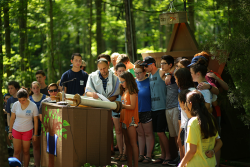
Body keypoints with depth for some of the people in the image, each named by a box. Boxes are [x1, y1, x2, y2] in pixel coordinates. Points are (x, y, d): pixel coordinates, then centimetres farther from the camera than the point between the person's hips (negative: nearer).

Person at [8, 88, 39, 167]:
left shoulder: (33, 106, -12)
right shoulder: (15, 105, -6)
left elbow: (36, 120, -4)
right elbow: (12, 118, 4)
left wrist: (35, 134, -3)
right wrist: (10, 131, 5)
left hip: (27, 131, -2)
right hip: (16, 130, 2)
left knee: (26, 152, 5)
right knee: (16, 151, 0)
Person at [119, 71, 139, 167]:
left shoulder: (132, 91, -7)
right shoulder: (124, 92, 17)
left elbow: (132, 106, -15)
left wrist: (121, 106, -19)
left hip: (131, 119, -8)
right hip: (124, 119, 8)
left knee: (133, 143, -9)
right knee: (127, 143, 9)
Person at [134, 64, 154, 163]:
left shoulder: (149, 82, -7)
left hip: (147, 112, -5)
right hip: (136, 112, 5)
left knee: (148, 134, 3)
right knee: (140, 134, 13)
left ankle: (148, 155, 9)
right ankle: (141, 155, 20)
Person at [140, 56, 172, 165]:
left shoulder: (161, 73, -9)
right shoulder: (149, 75, 13)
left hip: (162, 107, -7)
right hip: (153, 108, 7)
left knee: (160, 132, -8)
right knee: (158, 133, 10)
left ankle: (168, 155, 3)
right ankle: (163, 155, 18)